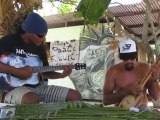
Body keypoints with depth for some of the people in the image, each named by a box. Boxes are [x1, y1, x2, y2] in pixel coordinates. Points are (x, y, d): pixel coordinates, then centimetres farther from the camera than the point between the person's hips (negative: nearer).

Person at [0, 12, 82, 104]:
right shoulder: (9, 41, -7)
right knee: (32, 100, -44)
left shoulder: (40, 48, 12)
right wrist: (17, 71, -22)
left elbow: (45, 72, 18)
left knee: (75, 96, -4)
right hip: (14, 89, -7)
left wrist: (62, 75, -2)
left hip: (37, 87, 7)